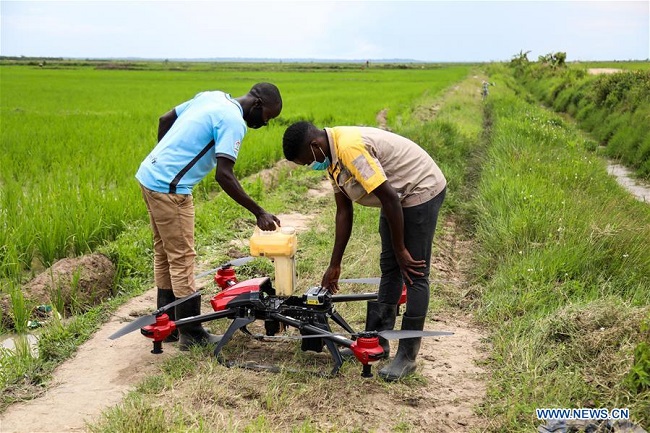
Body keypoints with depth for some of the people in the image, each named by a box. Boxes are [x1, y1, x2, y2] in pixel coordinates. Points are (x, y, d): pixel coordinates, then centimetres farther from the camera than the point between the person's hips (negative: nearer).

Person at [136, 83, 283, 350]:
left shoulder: (212, 97, 12)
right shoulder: (233, 121, -14)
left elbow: (164, 120, 18)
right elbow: (224, 175, -22)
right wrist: (259, 213, -17)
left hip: (148, 174, 10)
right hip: (169, 188, -10)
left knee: (164, 254, 16)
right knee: (182, 259, -1)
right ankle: (191, 334, 10)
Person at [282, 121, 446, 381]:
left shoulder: (350, 148, -30)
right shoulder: (331, 157, 0)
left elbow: (390, 199, -28)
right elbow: (343, 212, 6)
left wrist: (401, 250, -18)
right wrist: (334, 265, 9)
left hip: (422, 190, -10)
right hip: (399, 196, 10)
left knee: (414, 274, -7)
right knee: (389, 269, 12)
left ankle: (407, 356, 0)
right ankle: (377, 341, 21)